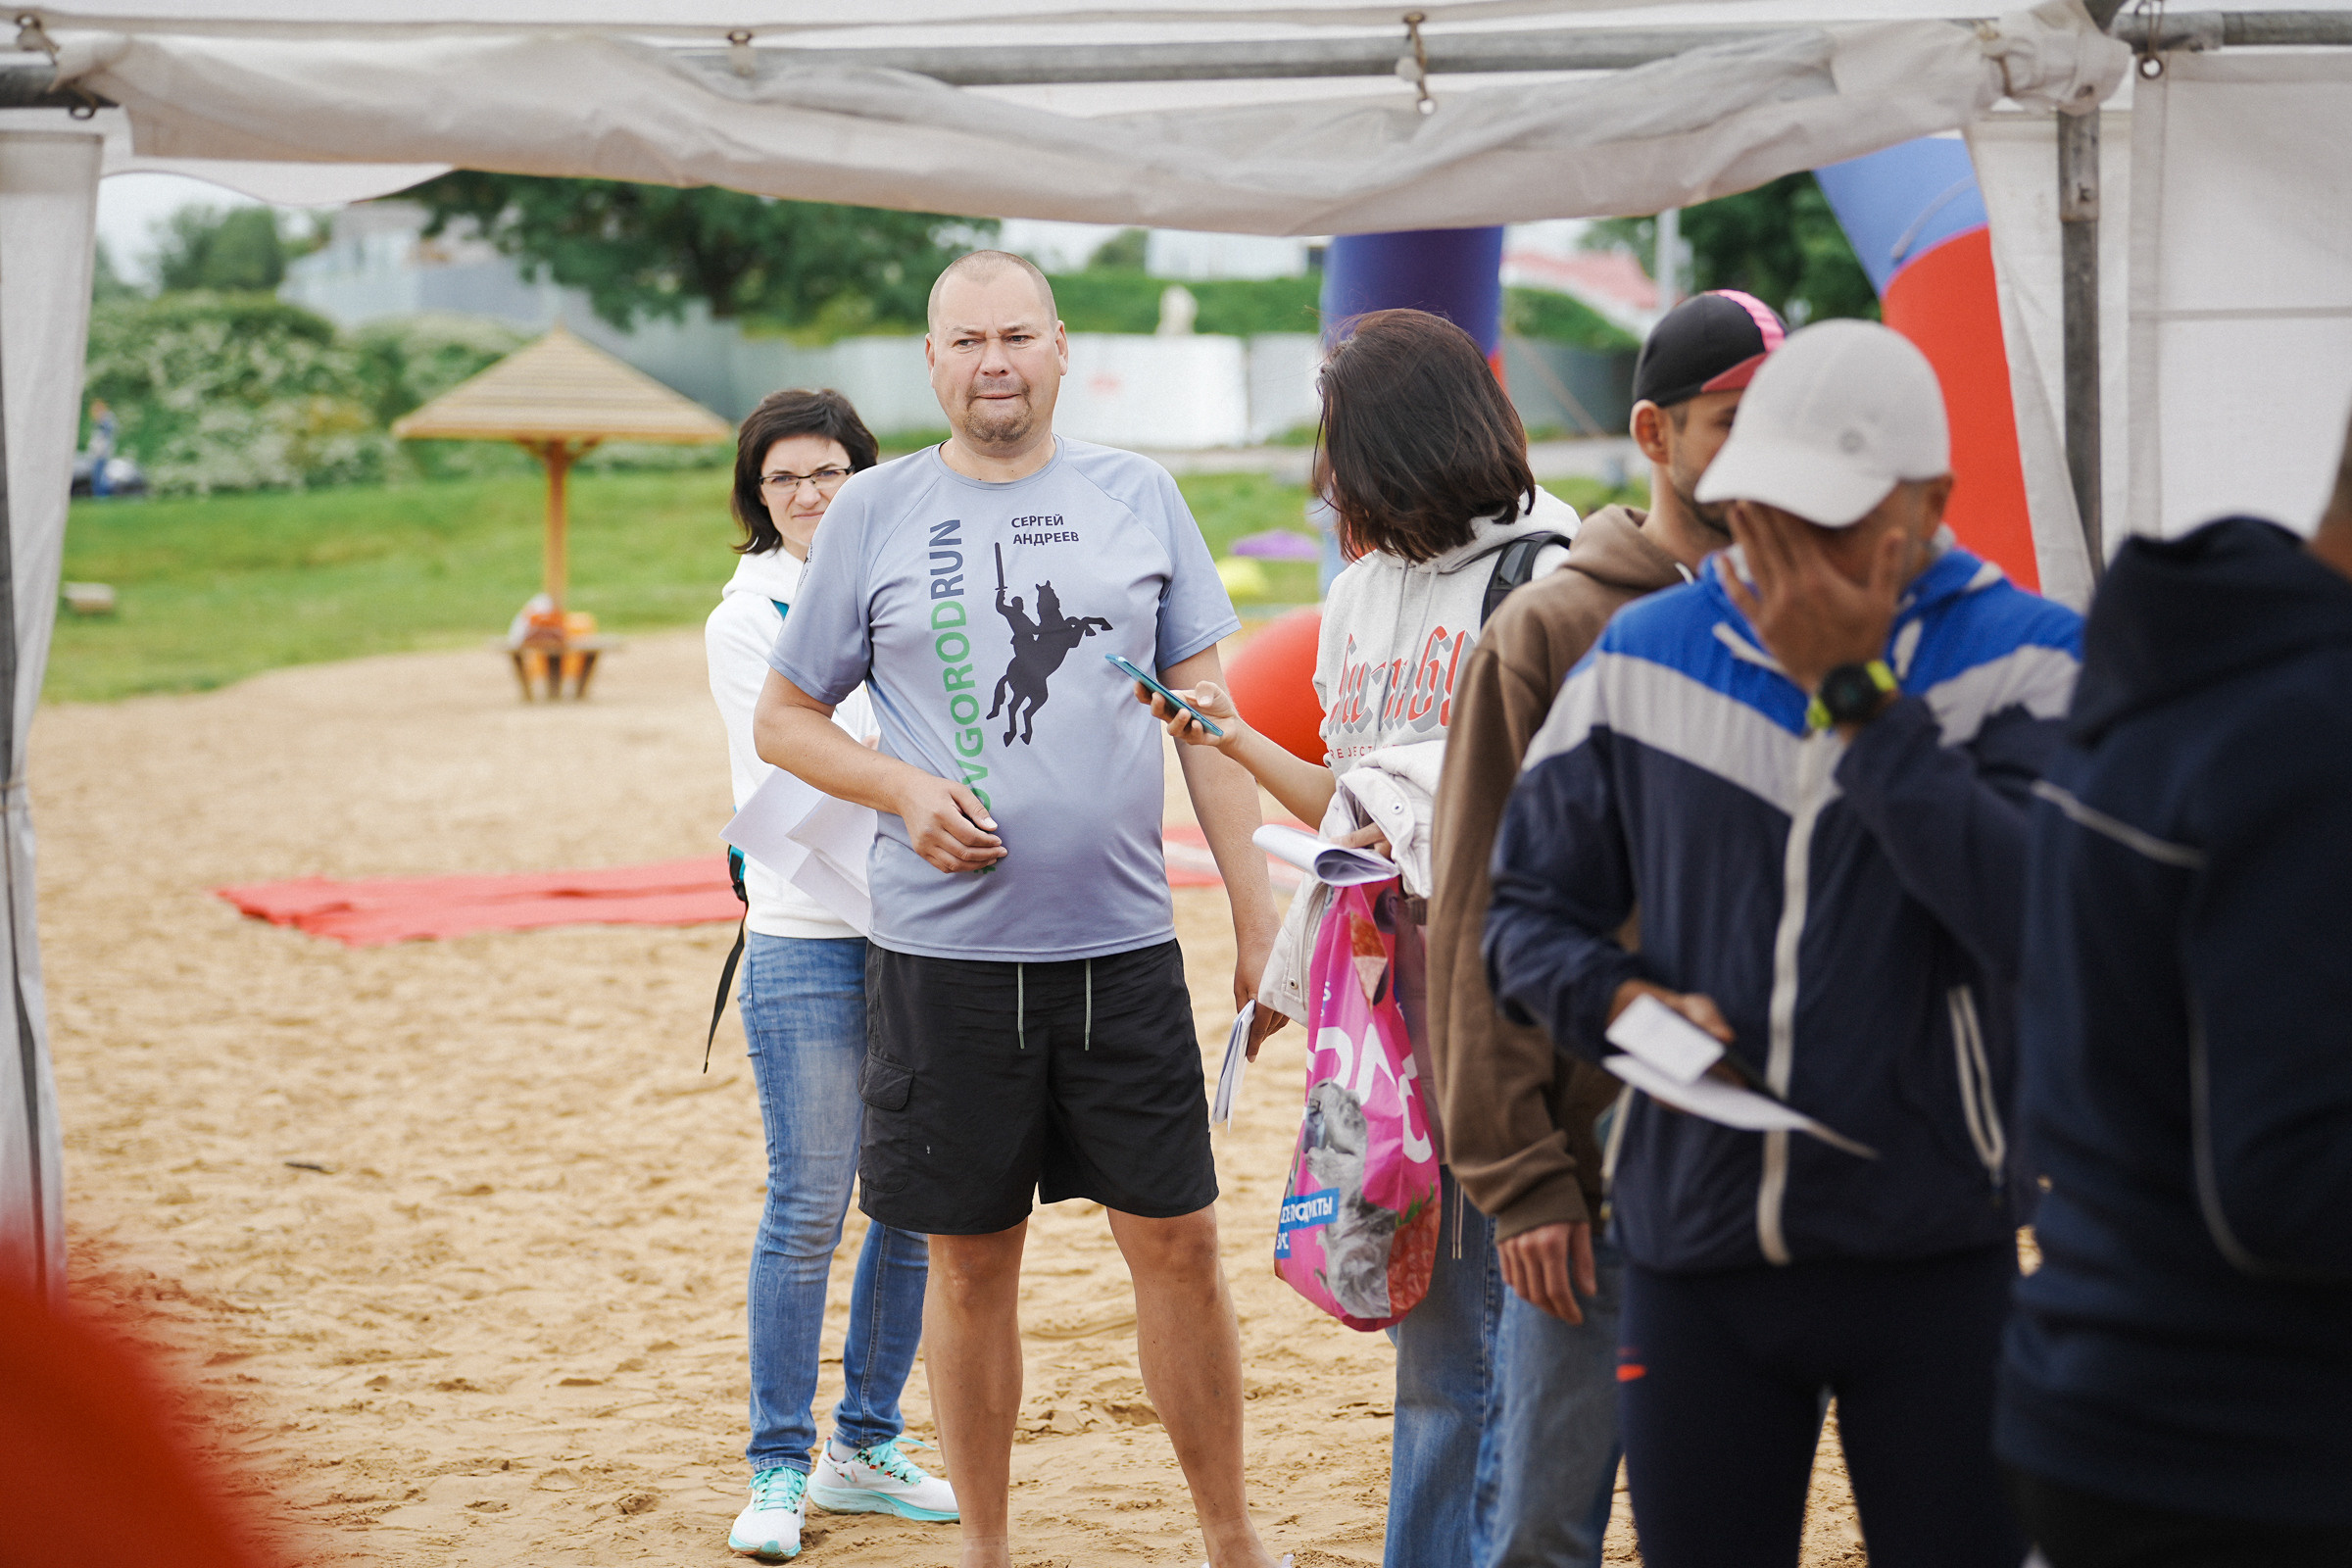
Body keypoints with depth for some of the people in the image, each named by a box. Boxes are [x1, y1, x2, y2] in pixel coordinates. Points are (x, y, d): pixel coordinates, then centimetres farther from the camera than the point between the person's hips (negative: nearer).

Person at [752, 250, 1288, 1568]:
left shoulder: (1138, 496, 6)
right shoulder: (875, 514, 3)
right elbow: (785, 718, 9)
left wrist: (1260, 918, 3)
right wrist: (904, 789, -10)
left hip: (1124, 940, 1)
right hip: (946, 950, -1)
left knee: (1178, 1240, 4)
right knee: (973, 1262, 7)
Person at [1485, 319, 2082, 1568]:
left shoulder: (2024, 662, -5)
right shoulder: (1643, 657, 4)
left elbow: (2042, 934, -21)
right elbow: (1526, 903, 13)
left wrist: (1858, 694, -20)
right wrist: (1614, 1000, -9)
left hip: (1935, 1264, -2)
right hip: (1693, 1252, 3)